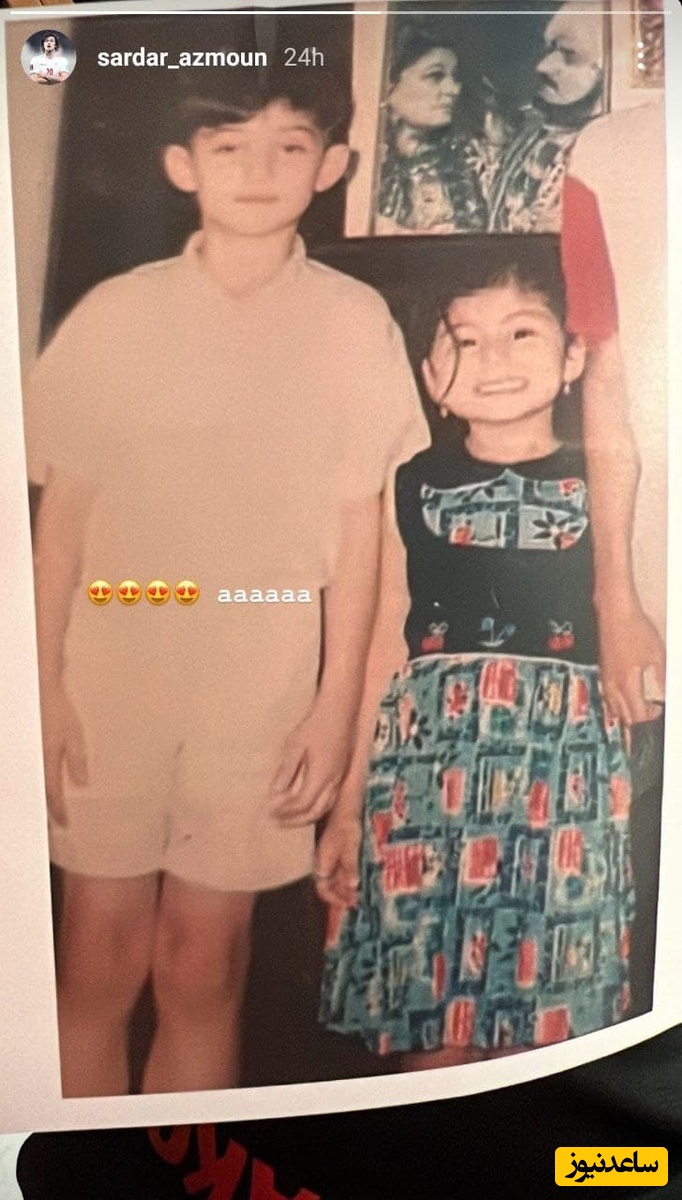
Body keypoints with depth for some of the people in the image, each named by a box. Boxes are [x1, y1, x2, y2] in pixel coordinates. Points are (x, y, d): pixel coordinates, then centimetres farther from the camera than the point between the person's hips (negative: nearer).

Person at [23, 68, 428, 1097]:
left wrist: (338, 704, -2)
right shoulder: (115, 313, 1)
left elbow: (358, 524, 0)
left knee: (201, 970, 13)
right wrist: (44, 689, -1)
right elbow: (62, 515, 2)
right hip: (108, 680, 1)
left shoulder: (355, 323, -1)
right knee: (99, 964, 12)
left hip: (262, 692, 0)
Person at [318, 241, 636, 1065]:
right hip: (429, 766, 1)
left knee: (545, 1023, 7)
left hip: (566, 771, 0)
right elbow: (385, 650, 7)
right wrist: (348, 805, 8)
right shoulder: (413, 490, 6)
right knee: (429, 1026, 7)